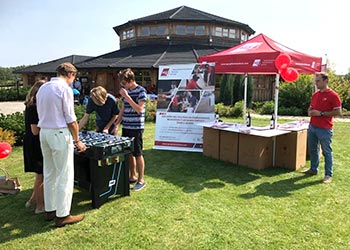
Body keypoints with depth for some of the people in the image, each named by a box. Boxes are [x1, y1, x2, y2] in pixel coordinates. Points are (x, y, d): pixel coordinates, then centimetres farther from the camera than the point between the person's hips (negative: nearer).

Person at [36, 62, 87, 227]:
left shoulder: (42, 88, 12)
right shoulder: (65, 89, -12)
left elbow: (41, 114, 12)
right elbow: (71, 120, -14)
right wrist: (77, 140, -5)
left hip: (44, 132, 8)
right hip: (60, 133, -8)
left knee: (49, 174, 16)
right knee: (65, 176, 0)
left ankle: (49, 210, 27)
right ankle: (62, 215, 7)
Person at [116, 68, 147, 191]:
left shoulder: (141, 91, -10)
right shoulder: (126, 91, 11)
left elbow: (139, 109, -19)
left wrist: (127, 96, -21)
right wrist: (116, 125, 13)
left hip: (136, 128, -7)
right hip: (126, 127, 7)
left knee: (137, 154, 0)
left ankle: (141, 179, 12)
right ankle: (133, 176, 26)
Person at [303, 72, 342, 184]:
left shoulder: (333, 95, -10)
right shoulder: (315, 94, 11)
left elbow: (338, 112, -14)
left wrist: (321, 113, -18)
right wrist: (310, 112, -1)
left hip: (325, 129, -7)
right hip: (312, 127, 7)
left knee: (327, 152, 2)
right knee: (312, 149, 16)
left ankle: (328, 175, 11)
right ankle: (313, 169, 31)